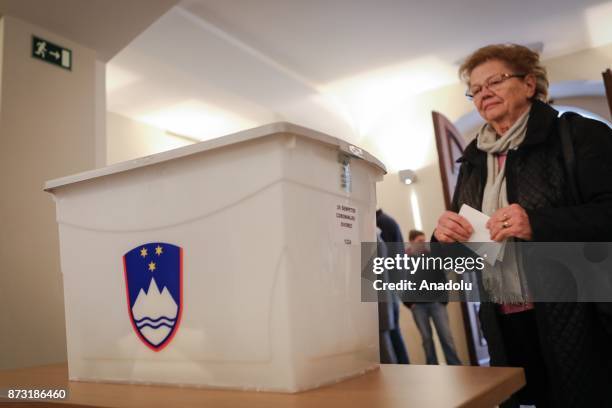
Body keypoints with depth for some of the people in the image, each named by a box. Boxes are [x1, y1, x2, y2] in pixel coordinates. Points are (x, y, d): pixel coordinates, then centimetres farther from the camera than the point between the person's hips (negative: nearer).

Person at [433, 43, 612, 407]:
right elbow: (462, 244, 17)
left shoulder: (579, 135, -3)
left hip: (578, 319, -4)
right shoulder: (473, 160, 13)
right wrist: (444, 235, -5)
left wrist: (537, 223, -25)